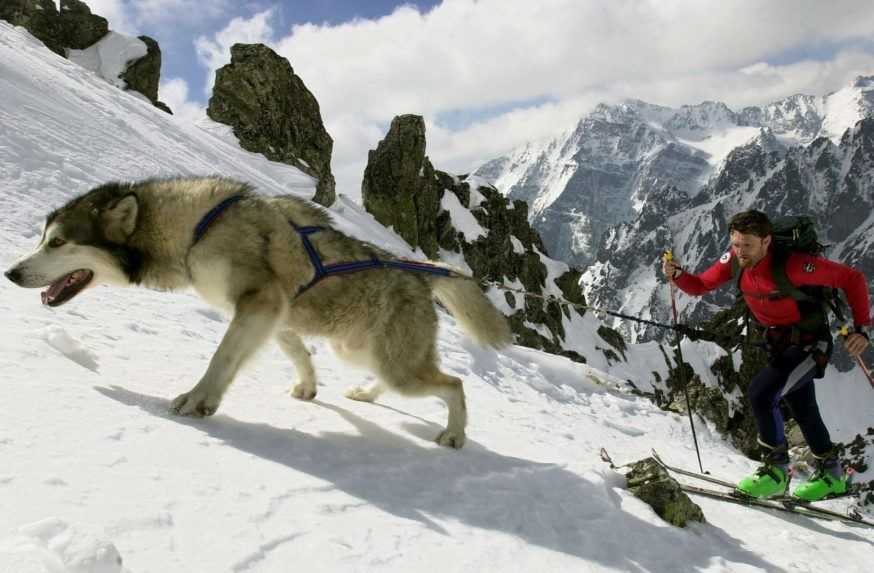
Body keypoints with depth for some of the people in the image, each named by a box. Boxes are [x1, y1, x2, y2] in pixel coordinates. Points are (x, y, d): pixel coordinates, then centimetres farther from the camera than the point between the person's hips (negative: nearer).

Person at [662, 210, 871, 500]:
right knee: (803, 410, 18)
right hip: (778, 342, 7)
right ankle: (832, 475, 38)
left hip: (809, 342, -7)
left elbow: (853, 278, -21)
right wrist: (676, 274, -24)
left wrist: (861, 329, -23)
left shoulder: (792, 265, -31)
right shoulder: (734, 259, -13)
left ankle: (776, 469, -4)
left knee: (761, 393, -22)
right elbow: (700, 285, -4)